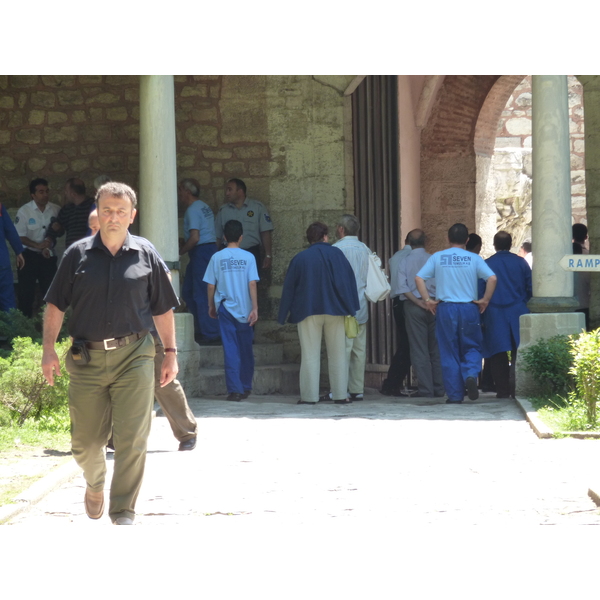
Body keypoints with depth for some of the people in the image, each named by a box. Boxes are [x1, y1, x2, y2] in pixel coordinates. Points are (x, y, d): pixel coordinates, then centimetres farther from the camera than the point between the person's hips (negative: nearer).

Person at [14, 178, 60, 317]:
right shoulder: (24, 211, -10)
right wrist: (37, 246, -23)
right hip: (28, 256, -2)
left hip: (48, 257, 2)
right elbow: (20, 236, -11)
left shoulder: (56, 210, -4)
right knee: (26, 292, 1)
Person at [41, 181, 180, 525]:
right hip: (87, 358, 1)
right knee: (85, 441, 8)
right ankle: (95, 485, 39)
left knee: (133, 439, -8)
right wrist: (49, 349, -2)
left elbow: (163, 309, 11)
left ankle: (124, 511, 1)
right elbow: (56, 305, 7)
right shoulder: (78, 255, 4)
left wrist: (171, 353, 9)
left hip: (134, 356, -1)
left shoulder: (146, 255, 5)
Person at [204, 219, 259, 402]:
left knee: (230, 350, -1)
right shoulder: (248, 257, -3)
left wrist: (211, 305, 14)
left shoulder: (217, 257, -1)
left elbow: (211, 285, 1)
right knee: (246, 350, 13)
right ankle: (246, 388, 21)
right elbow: (252, 284, -8)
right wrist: (255, 308, -6)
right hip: (244, 309, 0)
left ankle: (235, 390, -7)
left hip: (225, 309, 0)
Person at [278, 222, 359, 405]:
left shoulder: (299, 259, 2)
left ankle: (309, 395, -2)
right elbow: (348, 280, -4)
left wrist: (285, 314, 12)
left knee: (310, 355, 2)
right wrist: (351, 308, 0)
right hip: (335, 311, 0)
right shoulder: (336, 254, -1)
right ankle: (340, 394, 5)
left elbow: (289, 287, 5)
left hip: (308, 312, 0)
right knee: (337, 354, 7)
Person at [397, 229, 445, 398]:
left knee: (419, 350, 2)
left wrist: (419, 303, -9)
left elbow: (403, 288, -10)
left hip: (414, 307, -1)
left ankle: (426, 390, -1)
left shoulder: (405, 262, 0)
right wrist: (431, 302, 3)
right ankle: (439, 389, 10)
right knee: (436, 349, 9)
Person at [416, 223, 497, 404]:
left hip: (445, 308, 0)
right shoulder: (474, 259, 1)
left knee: (449, 352, 7)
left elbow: (419, 278, -4)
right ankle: (470, 375, -16)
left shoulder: (437, 257, 4)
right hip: (469, 308, 0)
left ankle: (455, 394, 5)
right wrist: (485, 300, -1)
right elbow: (492, 278, -10)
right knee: (471, 347, 13)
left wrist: (428, 300, 1)